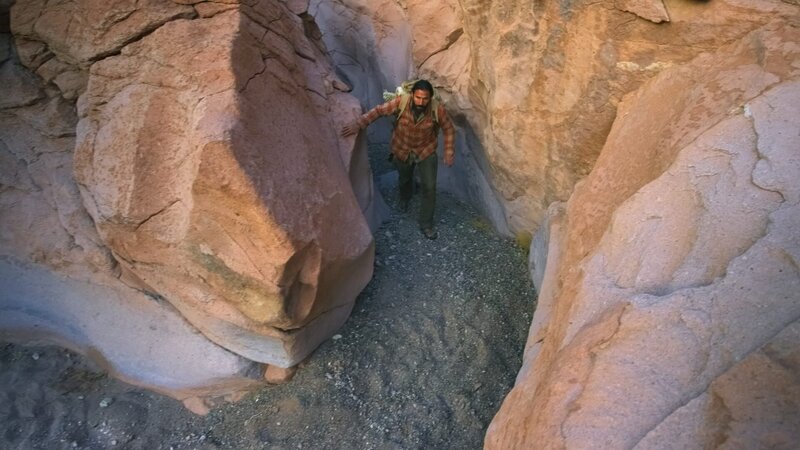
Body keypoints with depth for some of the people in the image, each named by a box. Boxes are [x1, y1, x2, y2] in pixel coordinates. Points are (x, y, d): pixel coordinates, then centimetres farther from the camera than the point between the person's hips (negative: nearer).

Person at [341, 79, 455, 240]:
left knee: (429, 187, -5)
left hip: (427, 151, -1)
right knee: (405, 179, 25)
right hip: (402, 150, 1)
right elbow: (378, 110, -19)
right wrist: (358, 124, -27)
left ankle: (426, 224, 14)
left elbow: (449, 129, -9)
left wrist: (449, 152, -12)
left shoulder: (438, 110, -25)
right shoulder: (401, 102, -27)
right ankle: (404, 198, 61)